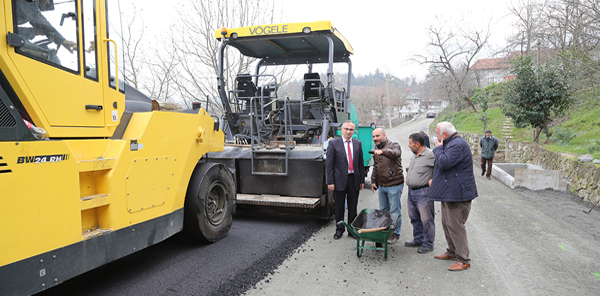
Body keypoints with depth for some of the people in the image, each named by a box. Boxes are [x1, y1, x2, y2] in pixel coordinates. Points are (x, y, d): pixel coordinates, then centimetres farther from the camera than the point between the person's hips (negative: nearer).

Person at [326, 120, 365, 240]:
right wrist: (330, 182, -10)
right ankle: (339, 230, 22)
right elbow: (329, 164, -5)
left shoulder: (358, 144, 8)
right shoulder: (333, 143, -3)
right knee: (339, 207, 8)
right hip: (339, 180, -3)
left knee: (353, 207, 10)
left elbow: (361, 163, 11)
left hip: (354, 179, 3)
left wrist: (362, 180, 7)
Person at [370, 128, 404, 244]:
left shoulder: (394, 145, -9)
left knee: (394, 211, 1)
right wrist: (373, 181, 19)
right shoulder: (376, 149, 13)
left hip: (394, 184, -7)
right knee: (383, 210, 14)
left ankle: (395, 234, 14)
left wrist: (383, 151, -52)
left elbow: (395, 153, -35)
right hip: (381, 185, 7)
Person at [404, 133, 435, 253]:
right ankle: (418, 240, 31)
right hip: (411, 191, 9)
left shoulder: (431, 155, -15)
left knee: (426, 219, -1)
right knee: (414, 218, 17)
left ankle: (428, 244, 11)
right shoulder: (414, 155, 13)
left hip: (423, 192, -9)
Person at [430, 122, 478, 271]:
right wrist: (434, 179, 15)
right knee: (447, 223, 19)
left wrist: (438, 148, -13)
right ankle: (452, 252, 32)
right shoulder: (451, 143, 16)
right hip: (449, 192, 11)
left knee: (455, 225, -6)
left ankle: (464, 260, 2)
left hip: (456, 193, -11)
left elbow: (444, 163, -27)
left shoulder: (458, 145, -19)